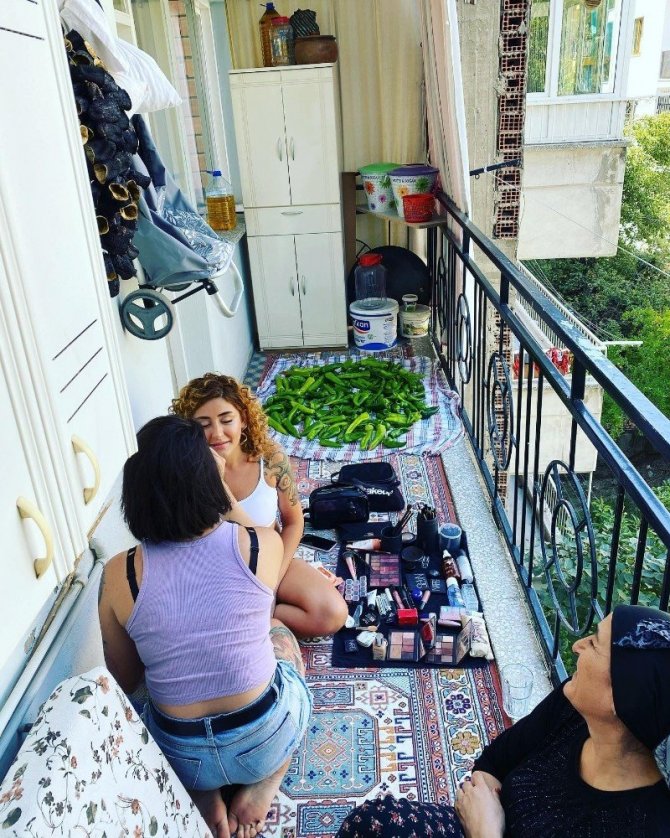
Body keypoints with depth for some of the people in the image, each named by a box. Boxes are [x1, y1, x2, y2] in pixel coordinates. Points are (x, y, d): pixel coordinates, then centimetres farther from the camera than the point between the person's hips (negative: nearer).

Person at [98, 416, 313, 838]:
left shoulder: (119, 574, -15)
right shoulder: (264, 544, -18)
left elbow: (125, 681, 0)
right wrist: (218, 481, 9)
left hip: (179, 756, 2)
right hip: (266, 741, -1)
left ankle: (204, 796, 15)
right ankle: (262, 787, 14)